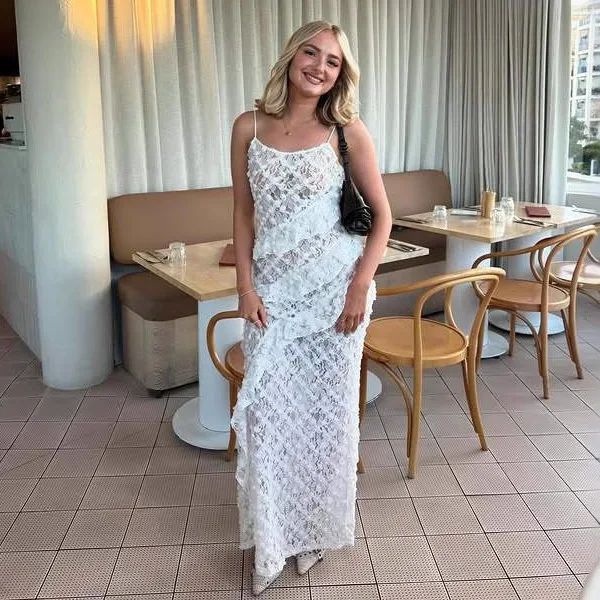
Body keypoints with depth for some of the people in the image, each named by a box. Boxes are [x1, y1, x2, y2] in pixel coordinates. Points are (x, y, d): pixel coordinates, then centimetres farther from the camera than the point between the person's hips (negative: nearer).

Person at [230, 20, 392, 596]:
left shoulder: (347, 131, -3)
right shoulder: (249, 126, 3)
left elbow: (382, 214, 0)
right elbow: (243, 213, 6)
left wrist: (360, 286, -9)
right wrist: (245, 285, -3)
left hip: (333, 288, -1)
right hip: (272, 289, 2)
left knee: (326, 407, 8)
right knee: (265, 411, 2)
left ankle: (315, 527, 31)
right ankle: (270, 541, 22)